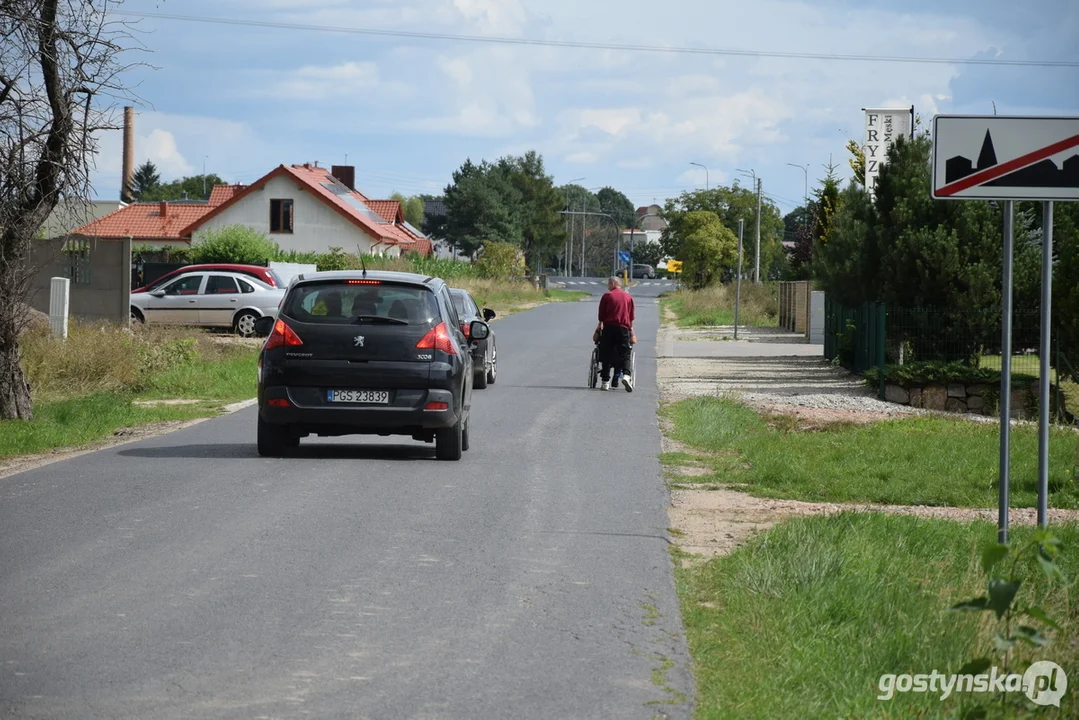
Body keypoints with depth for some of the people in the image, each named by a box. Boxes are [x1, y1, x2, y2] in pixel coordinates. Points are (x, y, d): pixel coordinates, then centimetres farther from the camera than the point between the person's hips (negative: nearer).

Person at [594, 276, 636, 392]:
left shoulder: (607, 296, 3)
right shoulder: (628, 297, 12)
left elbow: (601, 316, 3)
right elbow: (631, 318, 16)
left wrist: (598, 330, 14)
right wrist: (632, 333, 25)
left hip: (609, 327, -1)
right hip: (624, 328, 1)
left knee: (606, 355, 4)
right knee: (624, 354, 0)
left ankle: (605, 381, 2)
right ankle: (626, 375, -25)